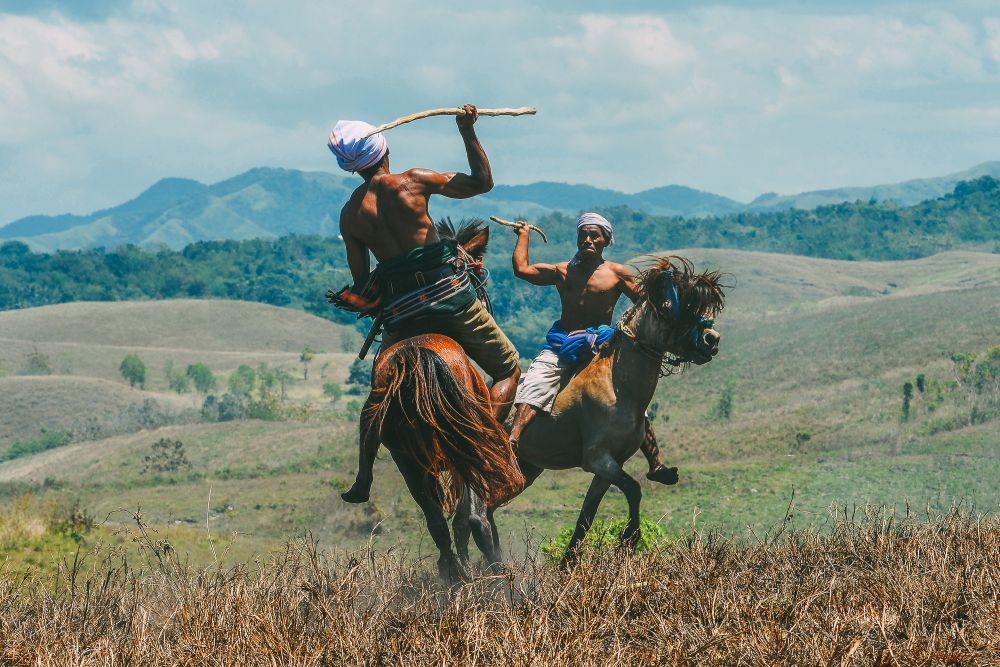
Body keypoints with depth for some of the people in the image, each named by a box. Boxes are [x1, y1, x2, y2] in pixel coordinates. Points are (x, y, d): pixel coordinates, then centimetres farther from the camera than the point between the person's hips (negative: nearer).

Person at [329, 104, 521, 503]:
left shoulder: (350, 215, 6)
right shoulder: (412, 182, -3)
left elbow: (360, 281, 9)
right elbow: (482, 182, 2)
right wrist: (468, 133, 6)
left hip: (400, 315, 3)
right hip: (451, 297, -3)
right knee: (509, 371, 8)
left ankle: (363, 478, 20)